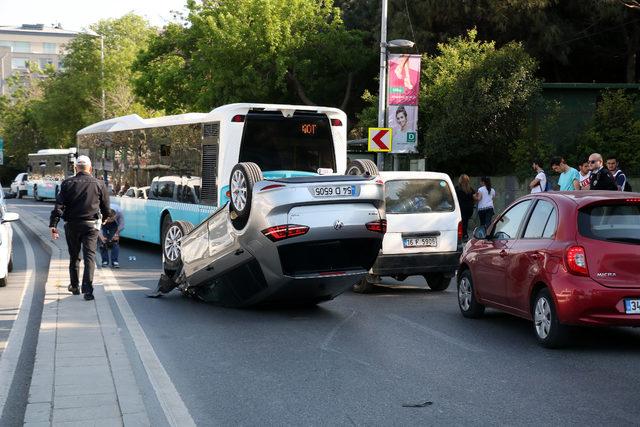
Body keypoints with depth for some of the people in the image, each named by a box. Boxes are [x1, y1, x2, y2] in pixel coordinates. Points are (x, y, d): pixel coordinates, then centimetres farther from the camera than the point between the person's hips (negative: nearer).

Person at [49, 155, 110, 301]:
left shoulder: (67, 183, -1)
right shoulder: (99, 184, 1)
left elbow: (59, 206, -7)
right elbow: (106, 208, 9)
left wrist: (53, 225, -8)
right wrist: (105, 218, 29)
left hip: (72, 225, 1)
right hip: (91, 225, -1)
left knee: (74, 256, 16)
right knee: (90, 256, -4)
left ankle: (74, 286, 27)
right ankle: (87, 289, -17)